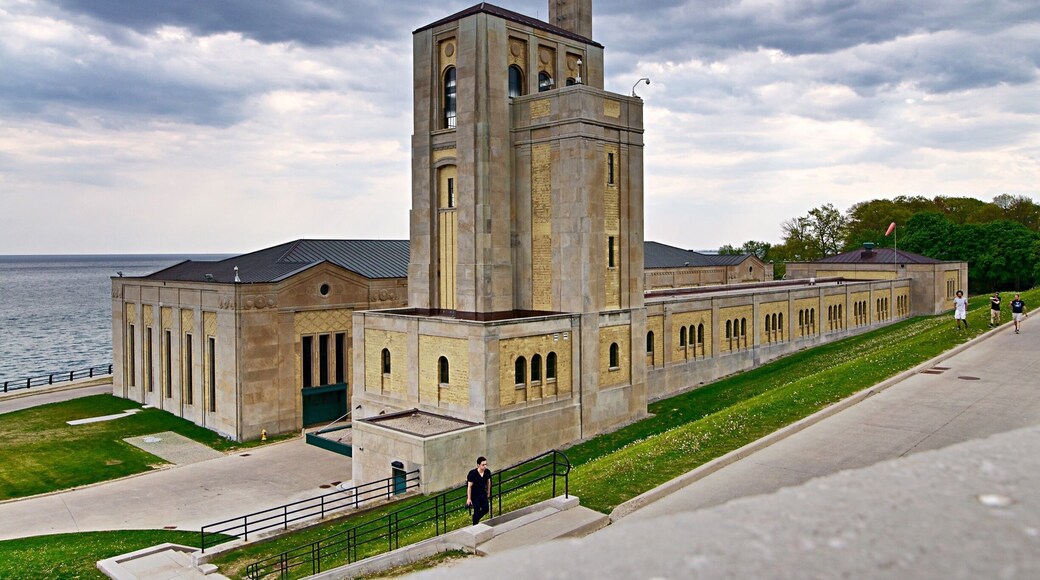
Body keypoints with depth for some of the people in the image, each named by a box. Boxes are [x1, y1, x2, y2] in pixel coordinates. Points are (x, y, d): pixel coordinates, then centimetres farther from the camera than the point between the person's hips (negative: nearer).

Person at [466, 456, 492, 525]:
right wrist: (469, 499, -15)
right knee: (477, 511, -2)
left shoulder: (487, 472, -12)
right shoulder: (473, 474, -26)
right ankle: (475, 526, 20)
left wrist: (488, 493, 15)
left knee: (486, 509, 6)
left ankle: (476, 518, 34)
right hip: (475, 495, -5)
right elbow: (469, 486, -18)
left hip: (483, 494, 5)